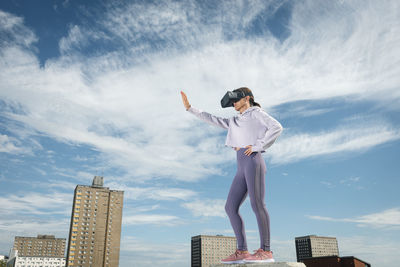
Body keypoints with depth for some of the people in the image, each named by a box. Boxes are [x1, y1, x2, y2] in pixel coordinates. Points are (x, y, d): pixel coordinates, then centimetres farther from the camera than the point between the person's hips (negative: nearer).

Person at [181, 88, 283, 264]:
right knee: (231, 207, -1)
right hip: (242, 168, 8)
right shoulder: (235, 121, 30)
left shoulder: (256, 113, 9)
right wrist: (190, 108, 26)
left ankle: (265, 251, -15)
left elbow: (276, 127, -6)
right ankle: (242, 251, 0)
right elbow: (212, 120, 29)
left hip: (252, 161, -8)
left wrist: (257, 146, -11)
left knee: (257, 204, -16)